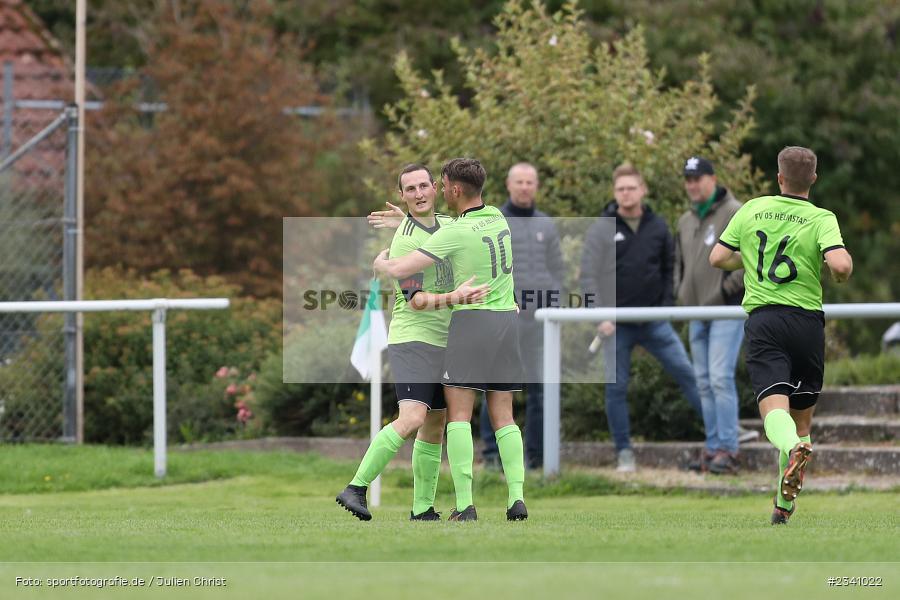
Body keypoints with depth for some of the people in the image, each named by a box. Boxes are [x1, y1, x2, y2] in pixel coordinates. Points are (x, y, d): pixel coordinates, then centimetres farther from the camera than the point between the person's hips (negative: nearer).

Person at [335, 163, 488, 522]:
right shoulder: (404, 241, -14)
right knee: (412, 419, -22)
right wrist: (453, 298, -36)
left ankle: (423, 507, 16)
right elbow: (415, 300, -20)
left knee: (435, 425, 10)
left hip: (442, 342, 8)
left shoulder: (448, 224, 10)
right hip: (412, 339, -8)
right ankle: (356, 488, -20)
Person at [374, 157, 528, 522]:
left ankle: (465, 505, -17)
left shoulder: (454, 234, -15)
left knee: (458, 415, -5)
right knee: (503, 418, 7)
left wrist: (381, 263, 9)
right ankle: (517, 498, -10)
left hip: (471, 321, -7)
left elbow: (399, 270, -15)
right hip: (507, 324, 7)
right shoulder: (496, 216, 9)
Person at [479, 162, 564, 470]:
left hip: (539, 318, 2)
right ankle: (492, 451, 2)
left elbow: (556, 271, 12)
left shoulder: (546, 225, 13)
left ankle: (536, 452, 6)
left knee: (539, 388, 1)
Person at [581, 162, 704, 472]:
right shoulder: (601, 229, -2)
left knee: (688, 374, -1)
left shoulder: (657, 227, 6)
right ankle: (624, 453, 7)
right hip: (617, 324, -2)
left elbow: (669, 270, 14)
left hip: (655, 322, 2)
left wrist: (666, 305, 3)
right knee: (616, 388, -1)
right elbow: (588, 275, -5)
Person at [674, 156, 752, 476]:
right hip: (697, 314, 8)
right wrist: (680, 291, 14)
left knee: (720, 378, -15)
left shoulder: (734, 213, -8)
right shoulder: (686, 221, 17)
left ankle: (727, 449, -14)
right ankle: (713, 447, 13)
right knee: (704, 382, 8)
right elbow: (679, 262, 29)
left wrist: (728, 287, -15)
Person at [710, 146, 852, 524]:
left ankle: (794, 449, -48)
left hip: (762, 319, 0)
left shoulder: (752, 210, 6)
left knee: (775, 408, -13)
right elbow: (839, 264, -19)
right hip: (807, 320, 0)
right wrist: (843, 274, 5)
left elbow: (718, 258, 11)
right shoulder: (821, 219, -2)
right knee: (802, 416, 14)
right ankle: (785, 504, 15)